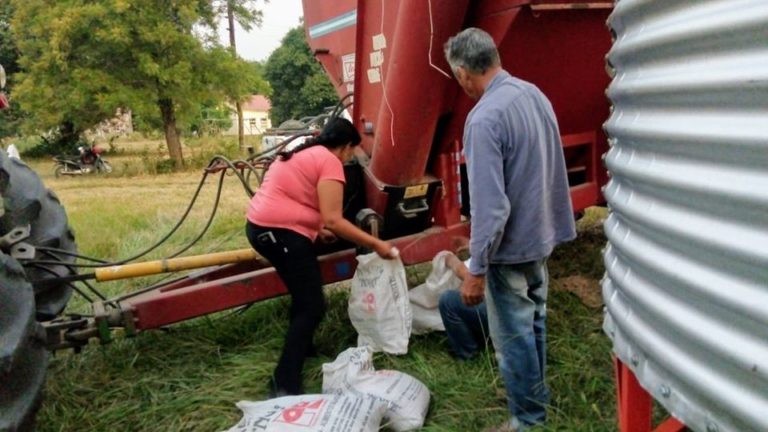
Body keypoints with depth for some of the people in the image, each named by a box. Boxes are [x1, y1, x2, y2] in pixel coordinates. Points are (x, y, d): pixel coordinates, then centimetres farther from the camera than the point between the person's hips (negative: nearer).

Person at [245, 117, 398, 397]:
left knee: (304, 294, 26)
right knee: (312, 306, -6)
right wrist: (376, 244, -9)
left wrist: (317, 228, 34)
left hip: (261, 226, 10)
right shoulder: (330, 161, -8)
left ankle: (300, 348, 40)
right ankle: (285, 384, -7)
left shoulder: (301, 154, 20)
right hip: (279, 233, -10)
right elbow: (333, 220, -16)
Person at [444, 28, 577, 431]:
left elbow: (489, 205, -28)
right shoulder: (535, 94, 1)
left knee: (513, 337, 6)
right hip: (541, 234, 9)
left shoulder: (484, 118, -27)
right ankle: (535, 393, 43)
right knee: (533, 322, 24)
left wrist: (477, 268, -21)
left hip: (509, 247, -9)